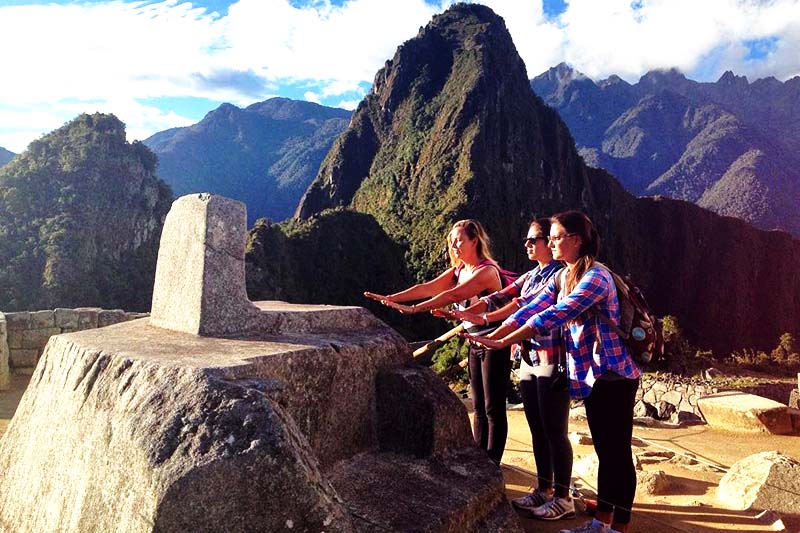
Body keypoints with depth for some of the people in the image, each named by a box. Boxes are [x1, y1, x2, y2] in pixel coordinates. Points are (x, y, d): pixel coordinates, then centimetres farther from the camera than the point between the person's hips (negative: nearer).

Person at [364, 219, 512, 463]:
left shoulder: (487, 271, -19)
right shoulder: (459, 270, 7)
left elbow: (451, 296, -29)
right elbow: (427, 288, -3)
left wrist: (414, 309, -33)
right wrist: (390, 298, -13)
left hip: (494, 345, -8)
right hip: (475, 344, 8)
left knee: (493, 408, 0)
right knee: (479, 407, 14)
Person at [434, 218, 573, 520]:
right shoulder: (530, 276, 15)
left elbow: (526, 303, -22)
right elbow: (499, 297, 5)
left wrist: (484, 319, -27)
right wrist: (461, 314, -7)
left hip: (551, 360, -8)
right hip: (528, 359, 8)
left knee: (555, 432, 1)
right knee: (537, 430, 15)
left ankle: (562, 498, 14)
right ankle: (543, 489, 27)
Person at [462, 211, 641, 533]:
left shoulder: (596, 277, -20)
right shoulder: (562, 277, 8)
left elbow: (553, 316, -28)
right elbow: (532, 309, -1)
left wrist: (503, 343, -29)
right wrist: (491, 337, -13)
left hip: (614, 377, -8)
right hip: (592, 376, 8)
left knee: (617, 453, 3)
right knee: (604, 452, 16)